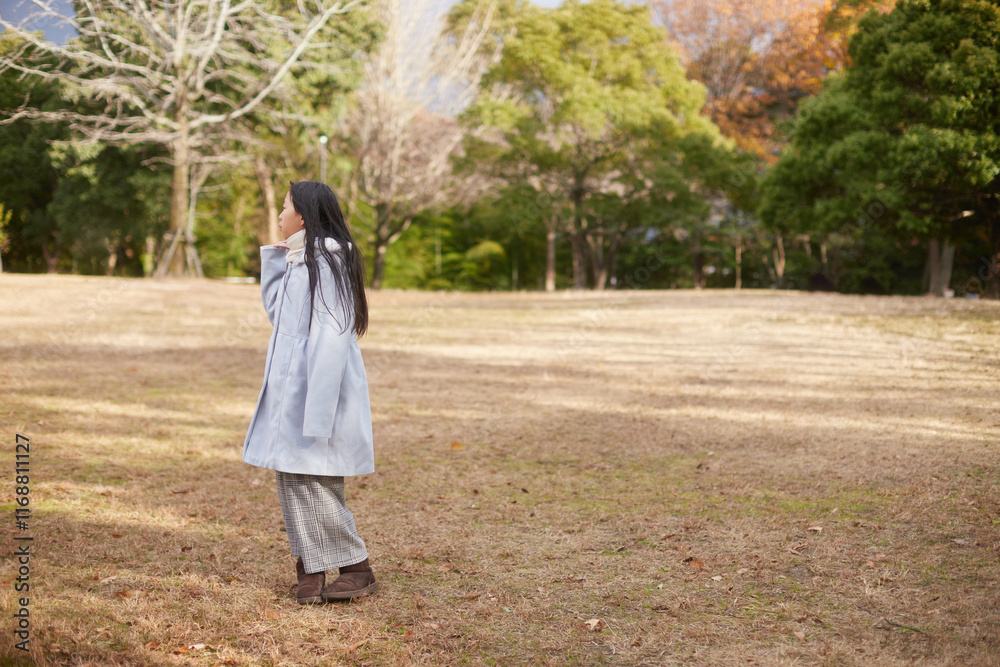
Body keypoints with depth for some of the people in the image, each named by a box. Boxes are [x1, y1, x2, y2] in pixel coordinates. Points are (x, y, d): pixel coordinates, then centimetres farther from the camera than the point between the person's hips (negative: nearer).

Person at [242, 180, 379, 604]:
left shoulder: (327, 259, -14)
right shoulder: (297, 260, 15)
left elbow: (332, 332, -20)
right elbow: (275, 311, 25)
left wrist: (316, 407, -24)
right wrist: (276, 256, 15)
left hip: (318, 386, -10)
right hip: (292, 386, 10)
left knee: (313, 483, -6)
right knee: (291, 479, 10)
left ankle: (356, 569, 5)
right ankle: (310, 568, 17)